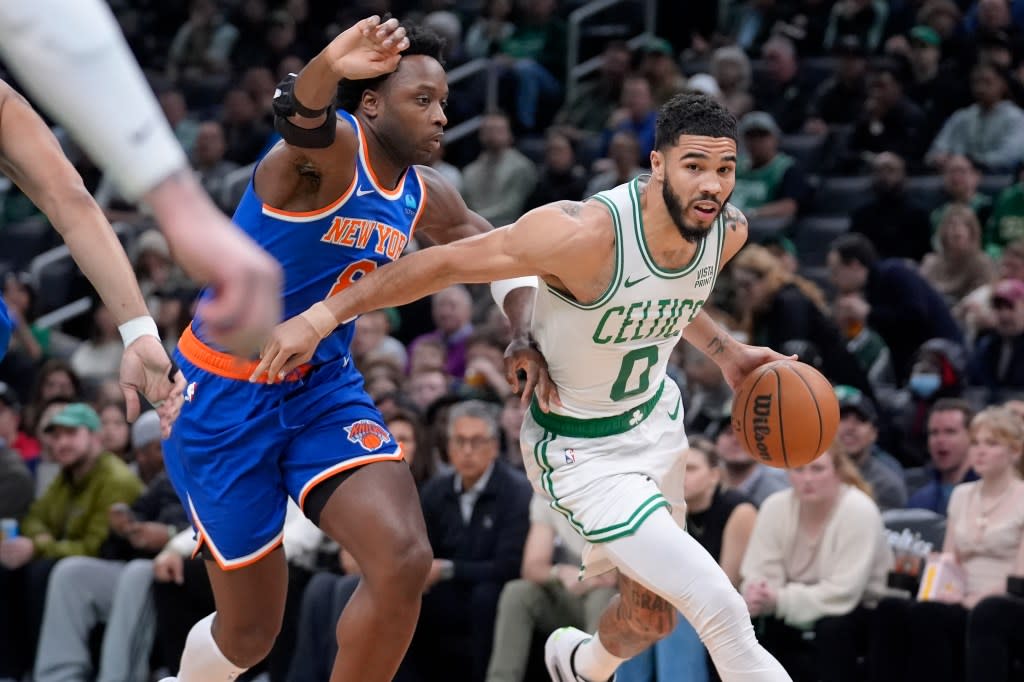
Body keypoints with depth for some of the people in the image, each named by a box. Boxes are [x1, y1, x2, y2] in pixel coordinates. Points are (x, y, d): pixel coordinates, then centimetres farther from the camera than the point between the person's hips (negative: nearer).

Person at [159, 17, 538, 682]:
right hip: (226, 396, -6)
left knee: (404, 560, -19)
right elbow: (302, 121, -46)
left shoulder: (425, 197, 3)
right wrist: (327, 69, -70)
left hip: (324, 386, 6)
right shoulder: (335, 148, -21)